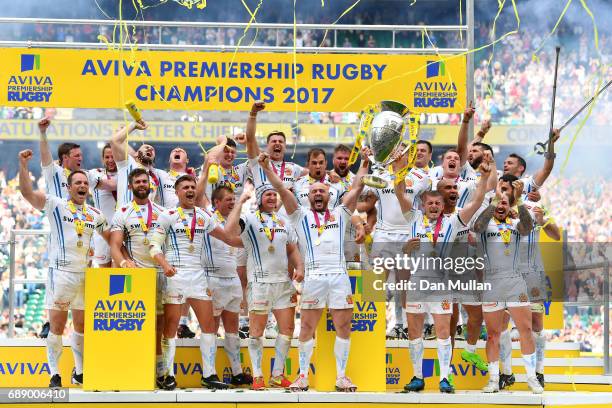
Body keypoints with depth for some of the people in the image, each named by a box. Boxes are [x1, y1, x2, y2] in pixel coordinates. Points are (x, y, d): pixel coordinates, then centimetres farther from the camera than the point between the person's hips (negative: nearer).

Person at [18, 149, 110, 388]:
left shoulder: (95, 215, 12)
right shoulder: (55, 205, -1)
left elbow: (110, 238, 26)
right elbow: (27, 192, -13)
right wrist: (23, 165, -22)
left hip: (85, 274, 5)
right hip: (60, 272, -5)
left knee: (82, 326, 11)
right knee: (57, 327, -5)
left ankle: (79, 373, 23)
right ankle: (54, 374, 0)